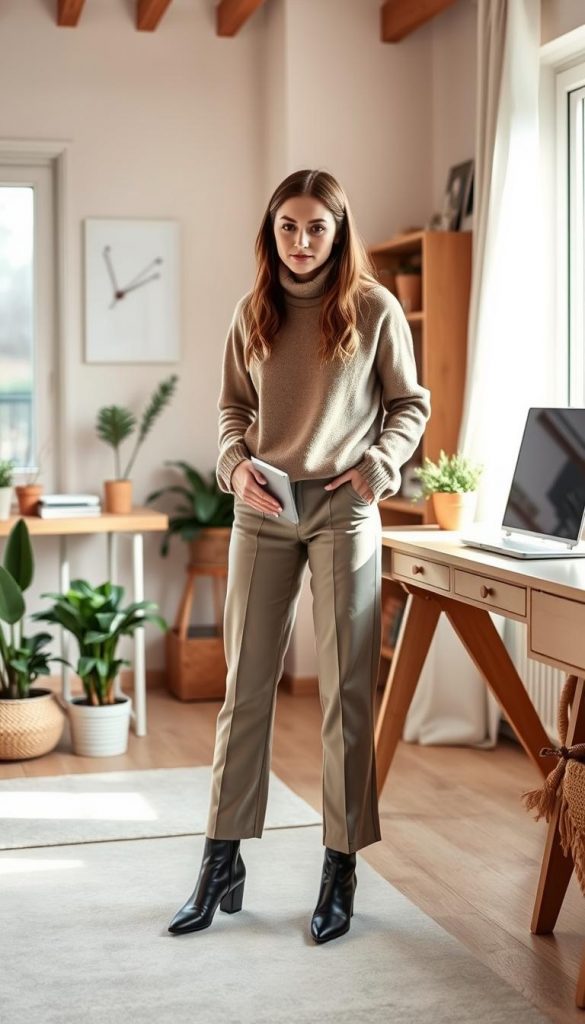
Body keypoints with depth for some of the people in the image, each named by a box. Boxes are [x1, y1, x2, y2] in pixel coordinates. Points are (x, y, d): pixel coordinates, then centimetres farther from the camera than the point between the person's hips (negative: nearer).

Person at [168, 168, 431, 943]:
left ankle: (341, 869, 11)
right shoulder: (253, 313, 7)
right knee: (246, 685, 5)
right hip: (262, 511, 3)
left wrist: (376, 466, -10)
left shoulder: (374, 309, -2)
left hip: (342, 510, -3)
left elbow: (411, 405, 5)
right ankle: (223, 863, 14)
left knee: (346, 689, 1)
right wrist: (235, 464, -4)